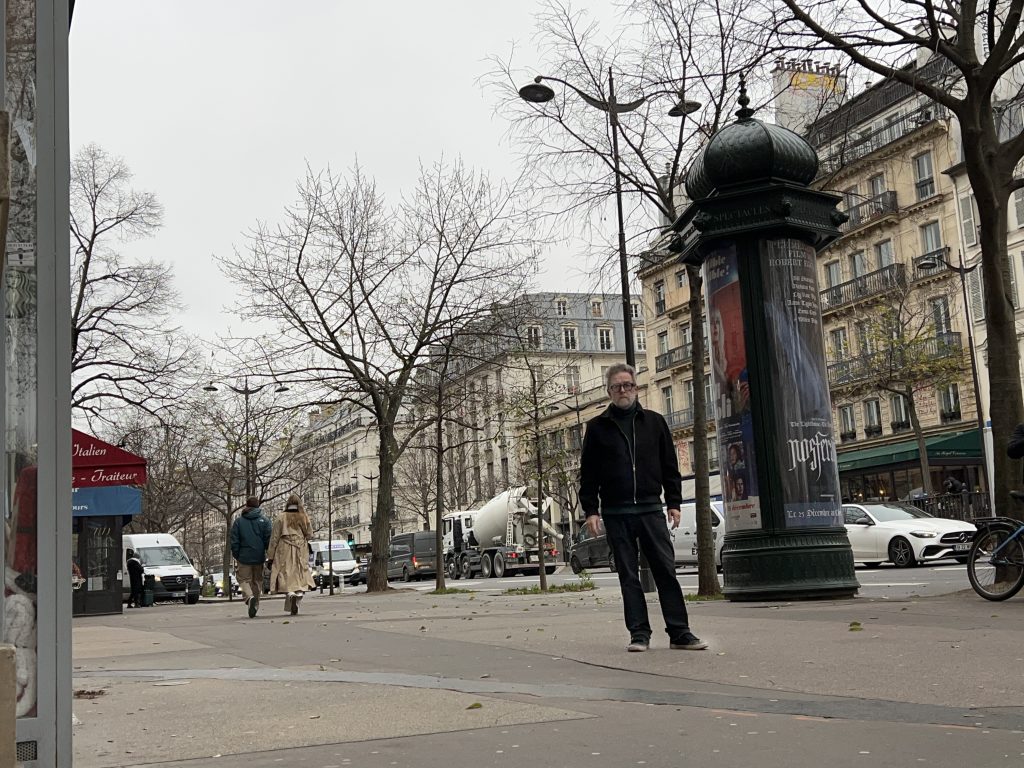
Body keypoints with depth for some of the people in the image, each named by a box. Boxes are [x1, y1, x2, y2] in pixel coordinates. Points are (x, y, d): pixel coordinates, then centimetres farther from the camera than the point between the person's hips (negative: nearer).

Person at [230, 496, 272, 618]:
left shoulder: (238, 521, 1)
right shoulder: (264, 521, 0)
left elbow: (234, 541, 0)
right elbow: (268, 539, -3)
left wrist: (236, 556, 7)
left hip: (244, 557, -1)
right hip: (259, 557, 1)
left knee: (244, 579, 5)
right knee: (257, 581, 13)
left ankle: (250, 597, -22)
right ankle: (255, 605, 15)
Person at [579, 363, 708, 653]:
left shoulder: (654, 422, 10)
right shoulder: (598, 427, 6)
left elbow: (669, 466, 11)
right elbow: (588, 474, 4)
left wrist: (674, 503, 5)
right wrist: (591, 511, -4)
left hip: (651, 509, 1)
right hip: (616, 514, -1)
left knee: (666, 570, -3)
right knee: (628, 576, 3)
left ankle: (679, 632, 1)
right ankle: (639, 633, 7)